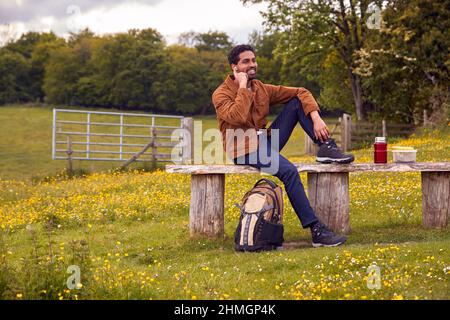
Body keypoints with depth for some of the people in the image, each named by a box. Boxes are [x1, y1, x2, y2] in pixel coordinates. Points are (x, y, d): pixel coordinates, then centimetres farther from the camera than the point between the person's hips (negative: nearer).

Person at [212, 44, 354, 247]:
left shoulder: (261, 89, 10)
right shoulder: (221, 95, -7)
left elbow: (301, 92, 5)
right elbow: (238, 117, -28)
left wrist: (316, 118, -12)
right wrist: (242, 86, -18)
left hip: (266, 141, 7)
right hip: (245, 150, -7)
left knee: (297, 101, -2)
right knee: (289, 171, -33)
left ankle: (327, 148, -13)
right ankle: (316, 230, -33)